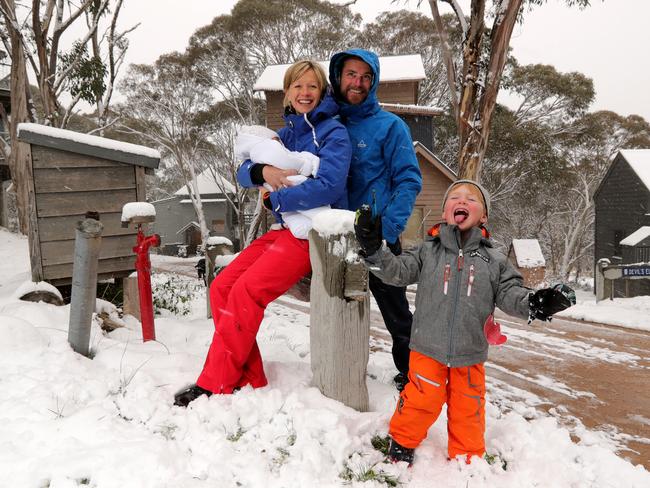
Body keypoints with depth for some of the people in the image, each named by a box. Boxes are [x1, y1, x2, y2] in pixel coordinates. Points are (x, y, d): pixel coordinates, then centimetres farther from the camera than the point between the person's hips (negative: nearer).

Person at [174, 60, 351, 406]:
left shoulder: (333, 133, -5)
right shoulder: (285, 134, 17)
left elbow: (328, 186, -21)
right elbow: (243, 173, 9)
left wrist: (274, 200, -12)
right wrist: (262, 172, -15)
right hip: (285, 229, 8)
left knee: (245, 292, -22)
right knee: (222, 287, -6)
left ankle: (215, 387, -10)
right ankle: (249, 382, -2)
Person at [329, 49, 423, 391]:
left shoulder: (389, 126, -2)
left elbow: (409, 180, -8)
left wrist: (388, 228, -20)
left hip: (377, 237, -4)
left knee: (396, 312, 3)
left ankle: (412, 375, 22)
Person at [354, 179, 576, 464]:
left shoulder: (493, 260, 4)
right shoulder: (428, 251, 1)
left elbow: (509, 293, -2)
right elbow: (398, 272, -5)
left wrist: (534, 303, -22)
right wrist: (374, 250, -21)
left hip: (470, 354, 2)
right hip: (428, 347, -2)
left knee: (467, 408, 13)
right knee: (422, 399, 1)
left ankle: (467, 460, 34)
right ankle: (401, 443, 28)